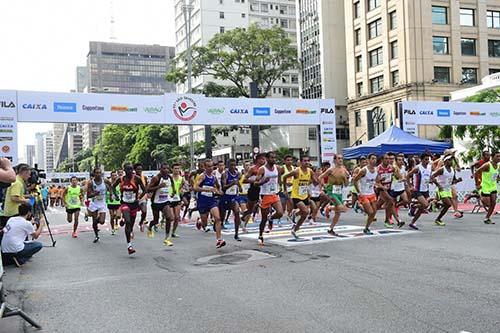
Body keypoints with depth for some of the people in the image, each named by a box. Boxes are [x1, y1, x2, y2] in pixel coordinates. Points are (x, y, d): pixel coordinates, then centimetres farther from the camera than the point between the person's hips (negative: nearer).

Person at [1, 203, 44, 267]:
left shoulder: (11, 219, 9)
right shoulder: (27, 223, -9)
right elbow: (36, 236, 7)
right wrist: (41, 224, 19)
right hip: (15, 251, -7)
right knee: (39, 245, 8)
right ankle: (20, 260, -5)